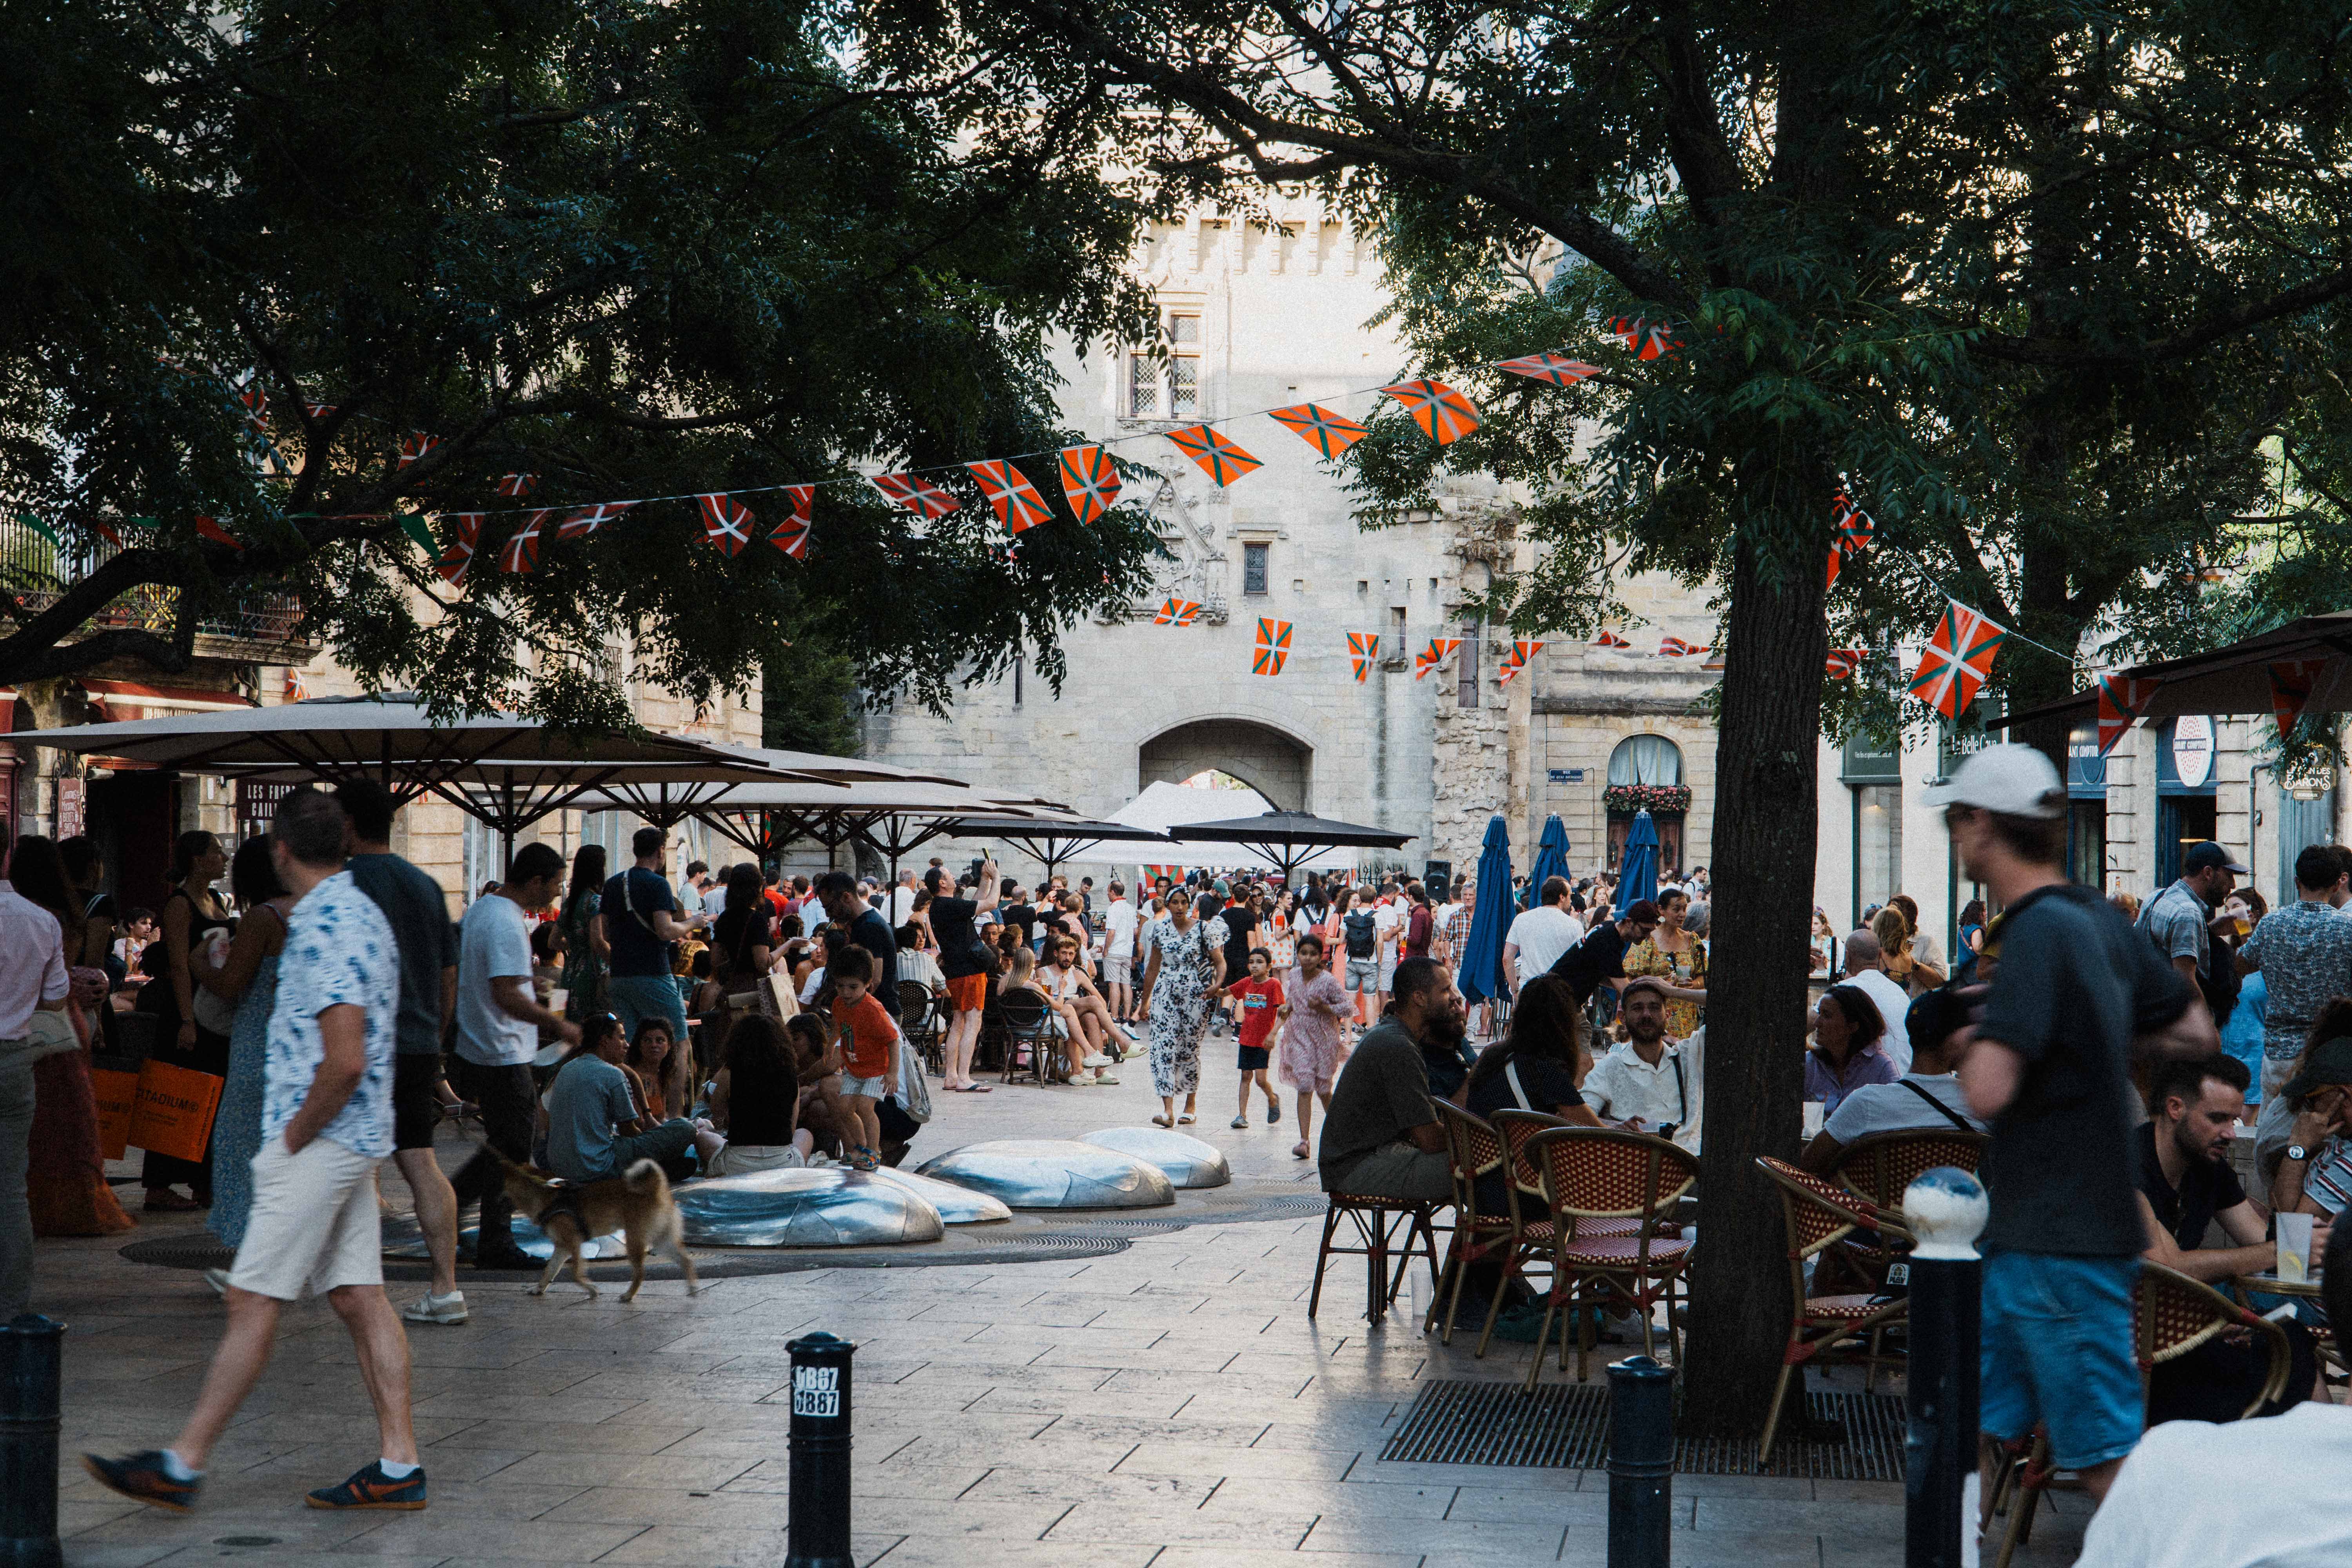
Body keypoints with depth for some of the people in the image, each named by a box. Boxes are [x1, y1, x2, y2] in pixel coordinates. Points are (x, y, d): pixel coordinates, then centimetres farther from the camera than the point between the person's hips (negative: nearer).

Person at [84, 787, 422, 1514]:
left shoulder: (327, 930, -19)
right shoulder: (359, 912, 13)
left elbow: (345, 1062, -26)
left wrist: (295, 1135, -13)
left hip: (319, 1144, -10)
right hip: (356, 1139, 10)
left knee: (254, 1302, -4)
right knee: (359, 1297, 8)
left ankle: (182, 1466, 2)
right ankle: (398, 1465, 8)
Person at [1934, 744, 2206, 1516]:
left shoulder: (2040, 931, -19)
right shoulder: (2097, 916, 9)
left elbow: (1988, 1093, -28)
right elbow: (2195, 1032, 20)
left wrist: (1976, 1044, -7)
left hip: (2061, 1247, -9)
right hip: (2025, 1237, 9)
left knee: (2109, 1463, -4)